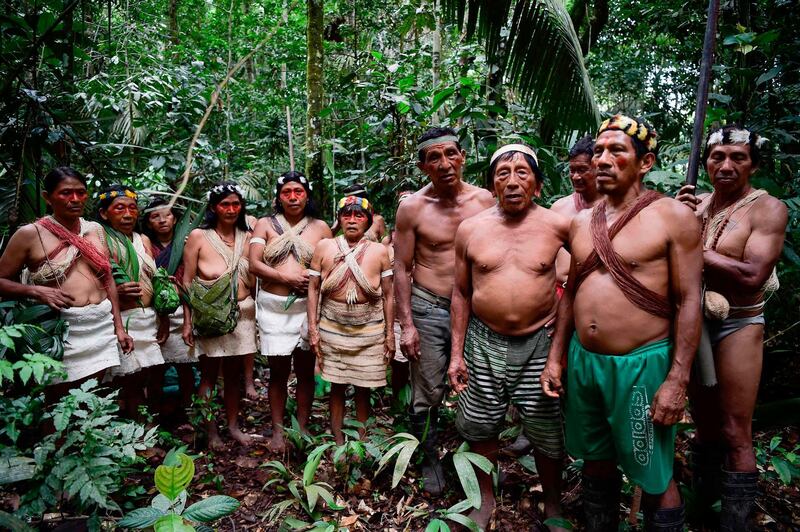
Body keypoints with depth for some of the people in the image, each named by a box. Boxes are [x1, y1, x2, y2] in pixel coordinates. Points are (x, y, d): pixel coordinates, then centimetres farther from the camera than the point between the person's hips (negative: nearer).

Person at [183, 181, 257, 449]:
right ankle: (211, 430, 19)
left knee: (234, 374, 13)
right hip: (210, 315, -3)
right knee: (209, 374, 6)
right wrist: (187, 322, -7)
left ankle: (233, 425, 27)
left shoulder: (246, 237, 4)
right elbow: (187, 281, -5)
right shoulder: (198, 236, -6)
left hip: (241, 313, 3)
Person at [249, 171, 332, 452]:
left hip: (308, 305, 1)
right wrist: (287, 277, -13)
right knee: (278, 371, 6)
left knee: (305, 370, 8)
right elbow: (254, 264, -3)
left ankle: (302, 427, 22)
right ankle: (277, 430, 19)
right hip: (274, 306, 0)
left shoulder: (320, 227, 7)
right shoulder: (265, 224, 6)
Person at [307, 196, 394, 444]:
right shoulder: (324, 247, 2)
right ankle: (338, 442, 24)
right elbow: (313, 289, 3)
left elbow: (388, 296, 4)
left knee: (363, 387, 8)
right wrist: (313, 328, -2)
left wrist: (390, 333, 1)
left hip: (370, 329, 0)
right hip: (332, 328, 0)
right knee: (337, 385, 10)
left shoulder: (379, 251, 2)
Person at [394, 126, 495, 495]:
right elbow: (402, 267, -3)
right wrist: (406, 324, -7)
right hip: (428, 310, -2)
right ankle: (430, 460, 29)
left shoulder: (485, 200, 0)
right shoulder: (412, 207, -6)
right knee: (427, 395, 6)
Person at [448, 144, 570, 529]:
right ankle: (485, 499, 39)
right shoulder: (470, 229, -2)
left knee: (547, 434, 11)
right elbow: (461, 293, 4)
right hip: (483, 343, 1)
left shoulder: (557, 226, -7)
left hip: (540, 343, -1)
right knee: (481, 428, 14)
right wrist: (456, 353, 2)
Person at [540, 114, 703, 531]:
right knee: (595, 462, 20)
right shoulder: (581, 222, 8)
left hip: (642, 365, -5)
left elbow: (689, 302, -10)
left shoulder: (673, 217, -8)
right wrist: (556, 357, 10)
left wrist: (678, 380, -15)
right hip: (582, 361, 5)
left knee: (654, 479, 7)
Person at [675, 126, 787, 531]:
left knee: (735, 433, 1)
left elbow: (752, 276, -24)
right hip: (693, 321, 5)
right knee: (705, 422, 19)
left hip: (737, 326, -5)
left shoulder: (767, 209, -11)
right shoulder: (696, 201, 5)